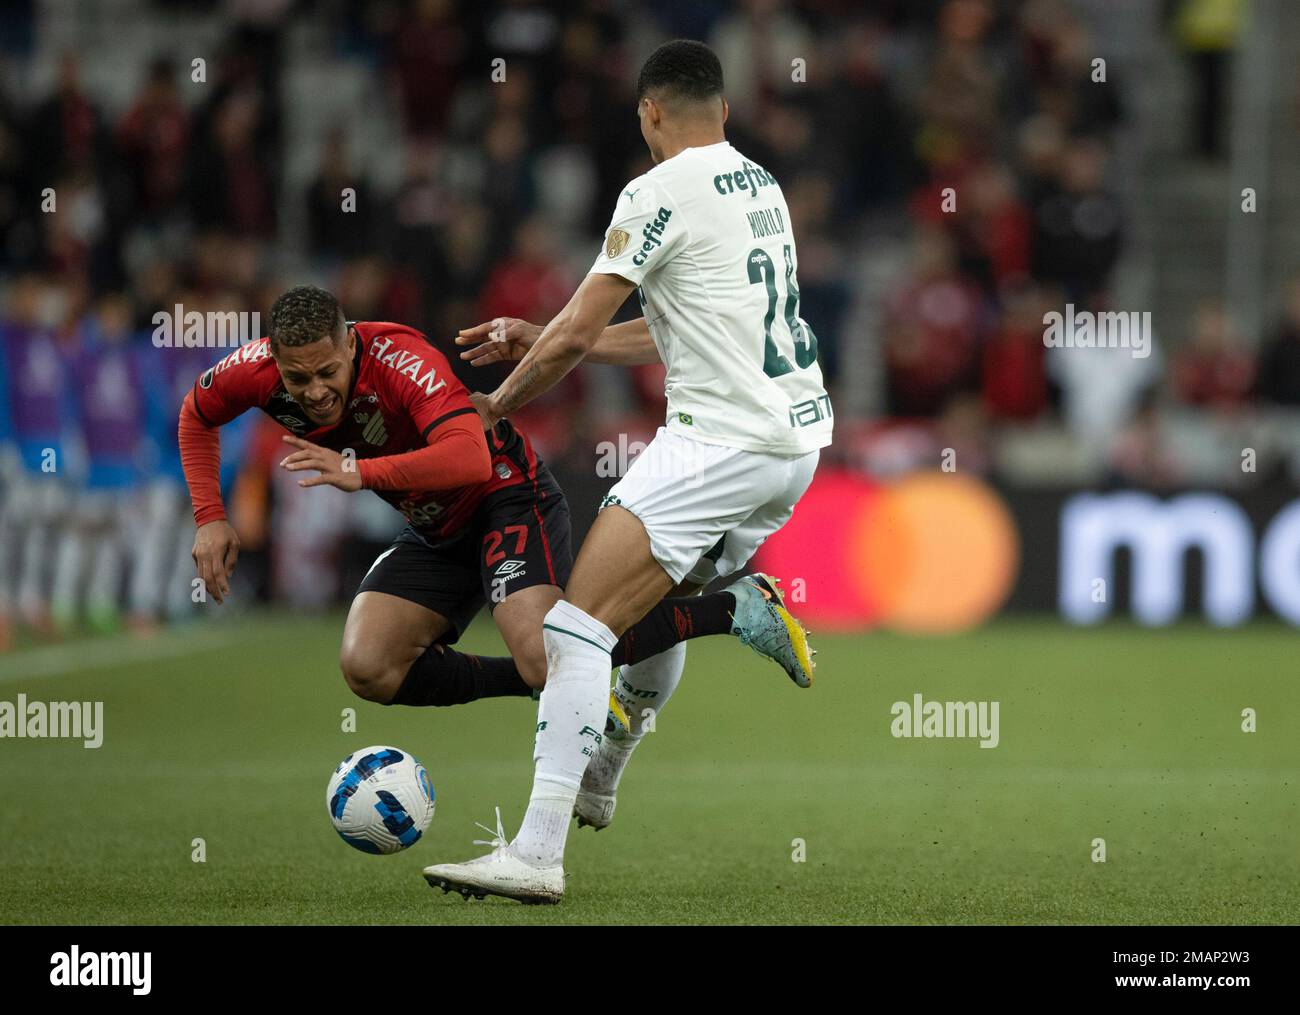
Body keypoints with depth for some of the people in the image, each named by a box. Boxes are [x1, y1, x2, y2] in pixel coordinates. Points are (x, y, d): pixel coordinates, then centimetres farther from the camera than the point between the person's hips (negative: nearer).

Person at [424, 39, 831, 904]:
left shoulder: (662, 193, -8)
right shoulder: (760, 184, 18)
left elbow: (575, 335, -9)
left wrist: (499, 405, 9)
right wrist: (545, 342, 33)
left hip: (721, 438, -9)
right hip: (801, 435, 9)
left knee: (580, 624, -13)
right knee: (661, 606, 28)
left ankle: (537, 855, -22)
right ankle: (597, 783, 43)